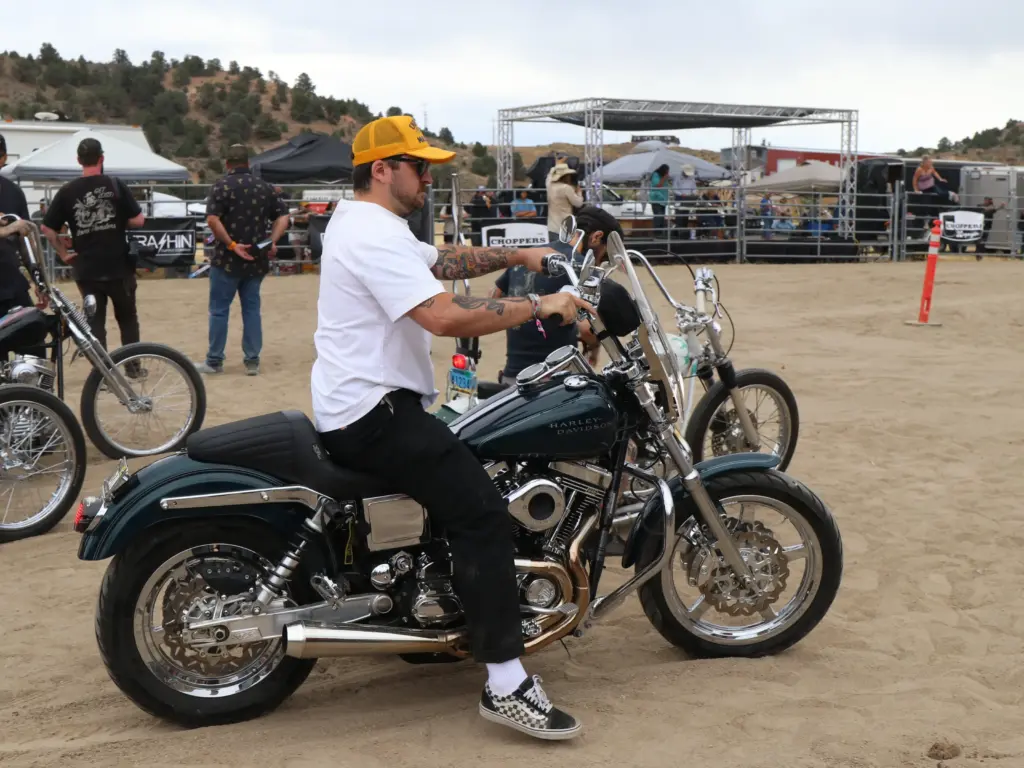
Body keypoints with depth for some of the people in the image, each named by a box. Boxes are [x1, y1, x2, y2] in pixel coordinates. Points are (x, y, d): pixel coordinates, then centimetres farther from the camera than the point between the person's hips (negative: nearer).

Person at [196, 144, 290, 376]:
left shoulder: (222, 185, -8)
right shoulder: (264, 187, 7)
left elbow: (213, 220, -19)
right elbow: (283, 216, 5)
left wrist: (231, 244, -16)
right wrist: (272, 241, 1)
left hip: (227, 260, -4)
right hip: (256, 259, 4)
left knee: (219, 309, 5)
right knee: (252, 308, 12)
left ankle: (214, 361, 11)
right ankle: (252, 361, 13)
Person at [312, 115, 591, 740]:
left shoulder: (360, 221, 17)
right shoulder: (376, 233, -18)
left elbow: (443, 261, 24)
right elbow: (444, 316, -29)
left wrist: (517, 257, 14)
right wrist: (538, 307, -21)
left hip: (357, 408, 12)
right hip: (376, 413, -12)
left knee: (455, 483, 27)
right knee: (482, 511, -19)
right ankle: (508, 686, -20)